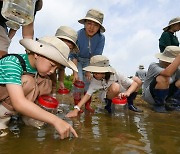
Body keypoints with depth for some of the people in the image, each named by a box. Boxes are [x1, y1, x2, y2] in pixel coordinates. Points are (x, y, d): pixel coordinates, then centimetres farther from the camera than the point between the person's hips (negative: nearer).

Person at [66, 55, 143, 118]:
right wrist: (76, 110, -37)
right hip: (108, 97, -1)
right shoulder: (95, 80, -23)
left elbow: (135, 84, -26)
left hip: (122, 95, 2)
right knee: (115, 87, -37)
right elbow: (88, 94, -27)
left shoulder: (116, 75, -25)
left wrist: (127, 93, -46)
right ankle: (109, 105, -7)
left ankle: (130, 103, 0)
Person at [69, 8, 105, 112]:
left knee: (88, 81, -6)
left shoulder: (101, 38, -23)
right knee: (79, 80, -15)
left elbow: (96, 56, -17)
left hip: (90, 61, 2)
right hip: (77, 60, -1)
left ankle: (88, 105, 11)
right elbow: (73, 56, -21)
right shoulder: (77, 35, -27)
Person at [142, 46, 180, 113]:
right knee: (163, 79, -31)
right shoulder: (153, 66, -22)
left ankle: (171, 104, 3)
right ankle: (158, 105, -9)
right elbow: (167, 73, -43)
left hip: (165, 95, 5)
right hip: (150, 96, -5)